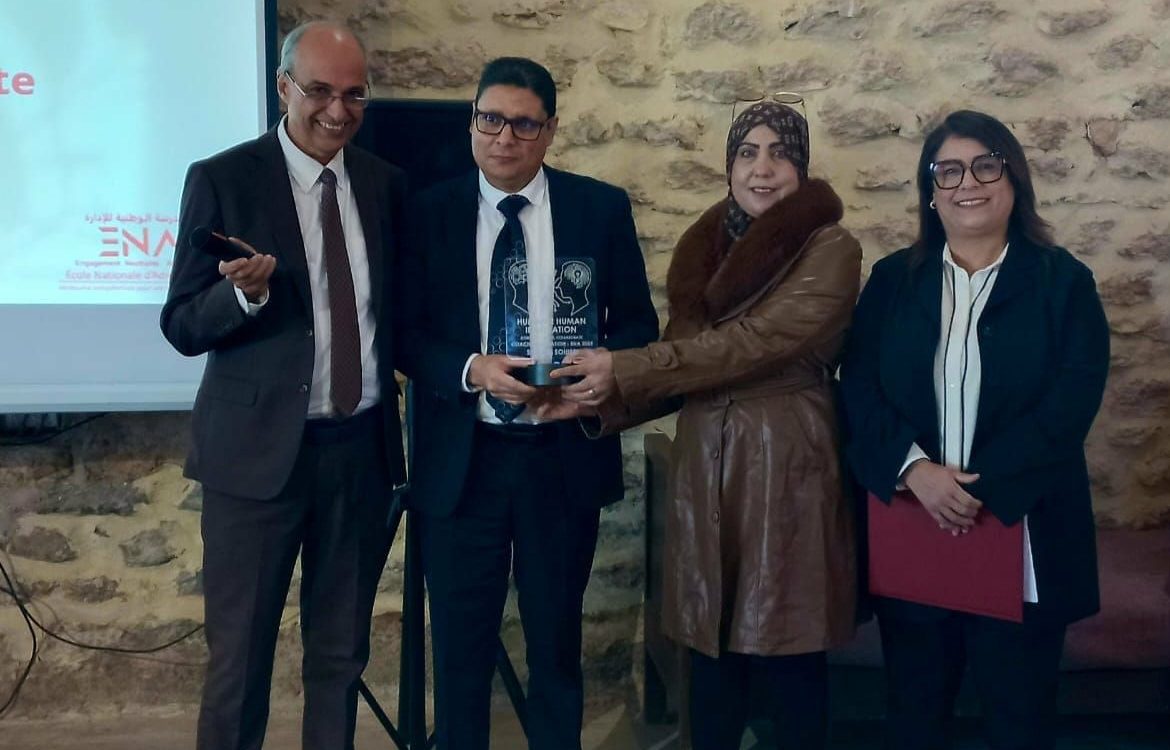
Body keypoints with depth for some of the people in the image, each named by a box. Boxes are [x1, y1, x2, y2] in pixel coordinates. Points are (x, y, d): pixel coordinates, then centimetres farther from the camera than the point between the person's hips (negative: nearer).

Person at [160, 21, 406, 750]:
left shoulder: (386, 183, 7)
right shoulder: (223, 179, -6)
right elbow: (183, 327, -7)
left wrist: (411, 379, 2)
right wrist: (245, 291, -25)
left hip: (363, 446, 4)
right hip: (260, 447, -3)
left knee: (342, 650, 15)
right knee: (240, 652, 5)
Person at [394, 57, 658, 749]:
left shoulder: (602, 208, 0)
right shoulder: (430, 212, 0)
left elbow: (638, 324, 3)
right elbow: (404, 333, 0)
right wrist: (471, 370, -19)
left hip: (565, 456, 1)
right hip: (461, 459, 0)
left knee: (557, 641, 16)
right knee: (460, 646, 12)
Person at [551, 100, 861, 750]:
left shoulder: (831, 250, -7)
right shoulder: (705, 248, 11)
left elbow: (753, 341, -18)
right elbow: (686, 356, 13)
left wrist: (623, 368, -18)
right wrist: (601, 398, -3)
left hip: (786, 464, -5)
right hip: (705, 463, 5)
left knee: (787, 661, 3)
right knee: (711, 649, 11)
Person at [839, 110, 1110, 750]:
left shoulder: (1063, 282, 1)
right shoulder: (893, 279, 8)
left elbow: (1072, 400, -10)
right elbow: (858, 388, -2)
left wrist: (984, 486, -19)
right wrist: (914, 468, -19)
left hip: (1022, 538, -2)